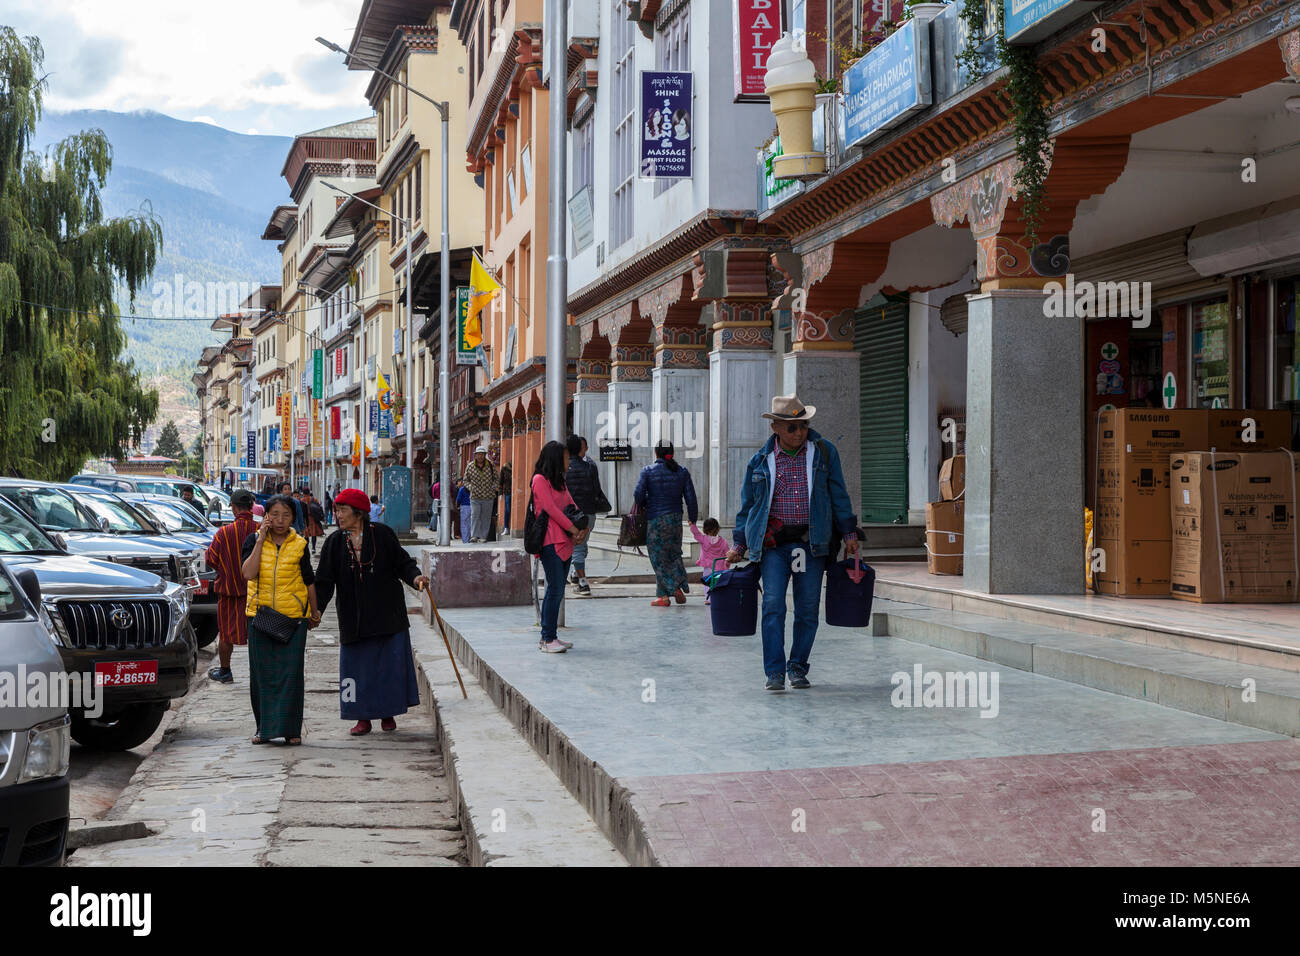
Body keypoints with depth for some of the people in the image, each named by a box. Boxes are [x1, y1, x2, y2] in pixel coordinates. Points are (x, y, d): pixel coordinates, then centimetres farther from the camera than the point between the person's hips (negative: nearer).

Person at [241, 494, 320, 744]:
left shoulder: (299, 545, 3)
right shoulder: (253, 541, 2)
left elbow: (309, 581, 13)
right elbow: (248, 573, -14)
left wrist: (314, 612, 17)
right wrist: (261, 540, -14)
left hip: (293, 615, -1)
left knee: (291, 672, -5)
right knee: (261, 673, 5)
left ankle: (291, 729, 2)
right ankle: (265, 727, 15)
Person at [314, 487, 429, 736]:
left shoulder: (382, 534, -4)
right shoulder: (334, 542, 2)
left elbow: (402, 562, 0)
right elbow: (324, 582, 0)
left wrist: (414, 577, -21)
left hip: (386, 614, -2)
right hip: (353, 617, 2)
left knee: (389, 663, 2)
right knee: (358, 666, 3)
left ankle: (388, 714, 17)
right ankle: (363, 718, 13)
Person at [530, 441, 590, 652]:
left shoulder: (559, 482, 22)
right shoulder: (540, 480, -6)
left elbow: (572, 507, 16)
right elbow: (551, 508, -13)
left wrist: (584, 527, -3)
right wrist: (574, 529, -14)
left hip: (565, 542, 9)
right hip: (550, 542, -9)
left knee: (556, 591, 9)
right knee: (556, 589, -12)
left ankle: (548, 637, 13)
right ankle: (548, 639, -9)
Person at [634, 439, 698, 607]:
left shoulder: (648, 471, -6)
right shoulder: (682, 472, 2)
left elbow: (638, 494, -13)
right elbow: (691, 498, 1)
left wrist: (642, 505, 9)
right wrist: (693, 519, 11)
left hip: (655, 519, -3)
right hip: (676, 518, 3)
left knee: (659, 557, 2)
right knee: (674, 554, 17)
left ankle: (663, 596, -2)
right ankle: (680, 586, 5)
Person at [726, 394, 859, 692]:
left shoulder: (824, 452, 6)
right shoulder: (760, 461, 7)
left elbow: (838, 495, 11)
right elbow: (748, 505, 14)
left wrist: (849, 533, 7)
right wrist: (739, 544, 9)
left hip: (811, 543, 1)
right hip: (773, 544, 0)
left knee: (808, 609, 4)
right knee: (773, 604, -12)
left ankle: (798, 667, 19)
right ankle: (775, 672, -9)